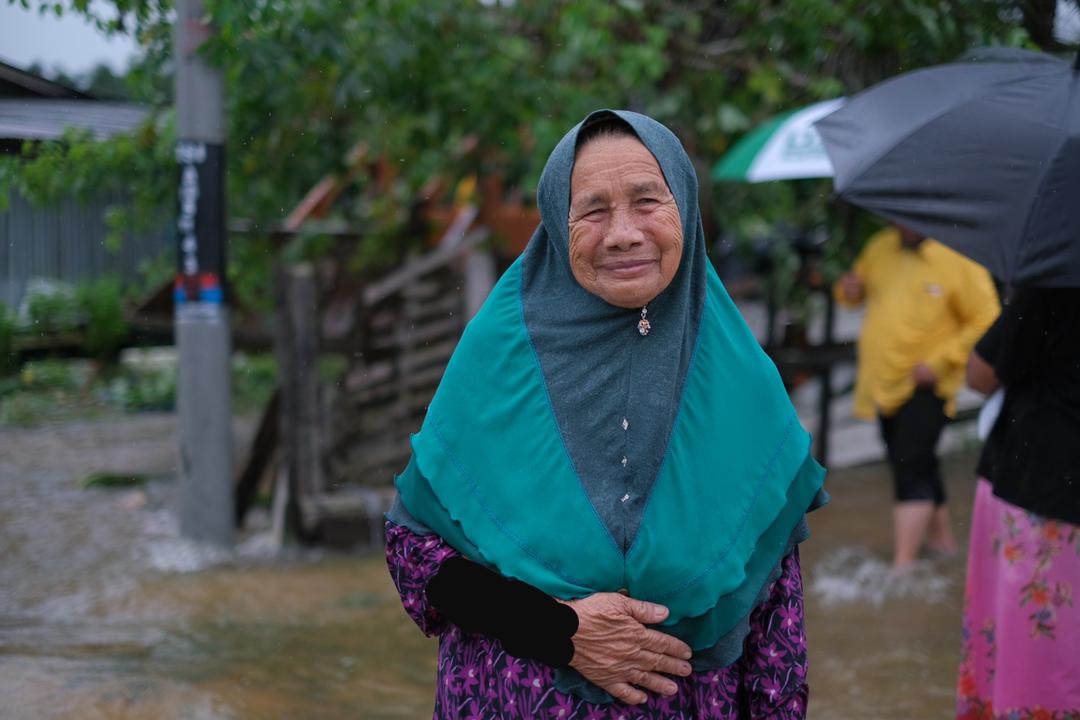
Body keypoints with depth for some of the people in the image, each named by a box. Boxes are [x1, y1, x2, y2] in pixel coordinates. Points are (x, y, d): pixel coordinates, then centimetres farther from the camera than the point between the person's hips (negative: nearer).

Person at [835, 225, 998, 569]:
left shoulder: (958, 260, -12)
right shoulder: (882, 246, 7)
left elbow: (986, 321, -11)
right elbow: (861, 282, 24)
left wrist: (940, 362, -18)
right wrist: (849, 289, -2)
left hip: (922, 385, -7)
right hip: (883, 383, 7)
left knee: (911, 468, -14)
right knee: (919, 466, 20)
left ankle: (903, 565, -17)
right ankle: (941, 537, 38)